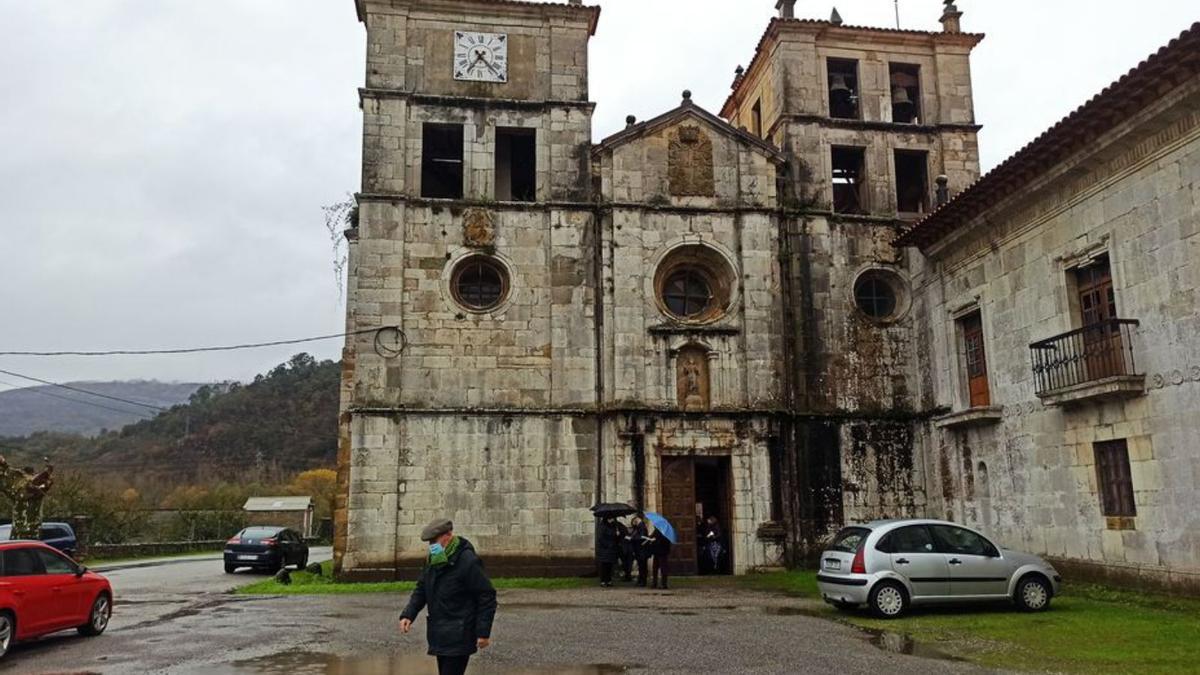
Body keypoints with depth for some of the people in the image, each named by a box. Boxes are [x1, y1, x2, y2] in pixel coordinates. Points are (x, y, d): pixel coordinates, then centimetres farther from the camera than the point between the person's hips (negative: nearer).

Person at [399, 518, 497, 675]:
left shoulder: (468, 561, -16)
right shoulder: (433, 560, 9)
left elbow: (487, 596, -15)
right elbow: (421, 590, 16)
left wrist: (483, 632, -17)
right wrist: (408, 614, 0)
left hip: (458, 637, -8)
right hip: (440, 635, 8)